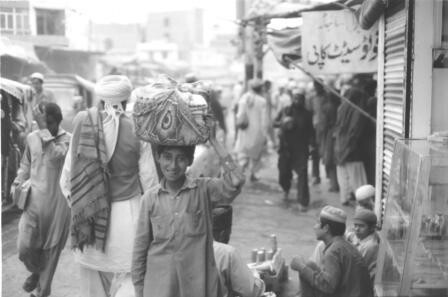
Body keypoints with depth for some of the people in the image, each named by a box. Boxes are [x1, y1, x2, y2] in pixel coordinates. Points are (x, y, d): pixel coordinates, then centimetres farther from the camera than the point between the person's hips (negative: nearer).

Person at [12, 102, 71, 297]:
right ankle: (35, 271, 29)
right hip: (33, 199, 3)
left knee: (51, 248, 6)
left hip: (56, 200, -3)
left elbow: (56, 155, -27)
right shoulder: (31, 138, 6)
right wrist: (18, 183, 5)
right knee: (25, 246, -6)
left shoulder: (67, 139, -7)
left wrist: (44, 127, -28)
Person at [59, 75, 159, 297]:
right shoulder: (136, 131, -9)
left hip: (90, 219, 3)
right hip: (127, 215, -2)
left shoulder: (82, 124, -3)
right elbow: (150, 181, -3)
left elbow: (66, 179, 2)